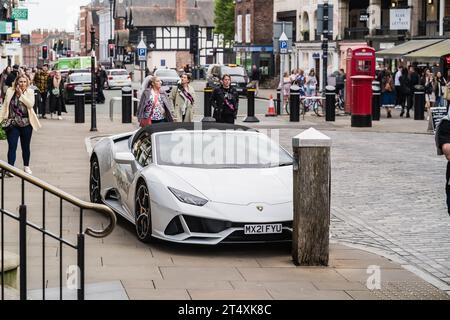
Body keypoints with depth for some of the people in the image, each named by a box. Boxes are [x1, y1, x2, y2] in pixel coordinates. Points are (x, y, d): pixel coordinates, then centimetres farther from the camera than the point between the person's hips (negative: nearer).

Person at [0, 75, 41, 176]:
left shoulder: (30, 92, 0)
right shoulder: (10, 91, 3)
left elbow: (30, 104, -15)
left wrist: (21, 94, -15)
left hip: (26, 123, 0)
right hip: (12, 123, 0)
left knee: (26, 147, 12)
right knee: (12, 147, -7)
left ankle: (26, 166, 27)